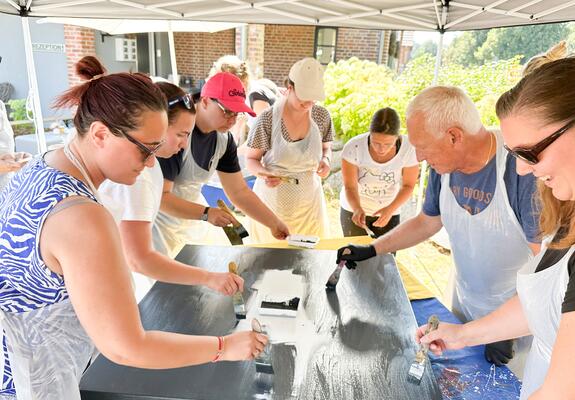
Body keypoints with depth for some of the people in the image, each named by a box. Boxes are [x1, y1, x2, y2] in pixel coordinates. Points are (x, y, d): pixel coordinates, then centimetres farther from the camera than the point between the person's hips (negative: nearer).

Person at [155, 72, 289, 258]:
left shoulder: (224, 138, -5)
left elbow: (240, 192, -1)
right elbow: (160, 196, -25)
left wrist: (274, 224, -6)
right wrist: (206, 213, -33)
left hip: (188, 217, 6)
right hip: (160, 220, -6)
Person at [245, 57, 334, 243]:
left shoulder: (322, 116, -6)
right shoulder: (267, 119, -16)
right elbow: (251, 159, -6)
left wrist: (326, 159, -11)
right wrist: (264, 174, -26)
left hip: (309, 200, 3)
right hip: (273, 201, -3)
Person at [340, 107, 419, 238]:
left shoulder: (409, 150, -23)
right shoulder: (353, 147, -26)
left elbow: (408, 186, -9)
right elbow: (350, 187, -17)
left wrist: (390, 209, -25)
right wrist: (357, 209, -36)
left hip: (389, 212, 1)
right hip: (354, 209, 0)